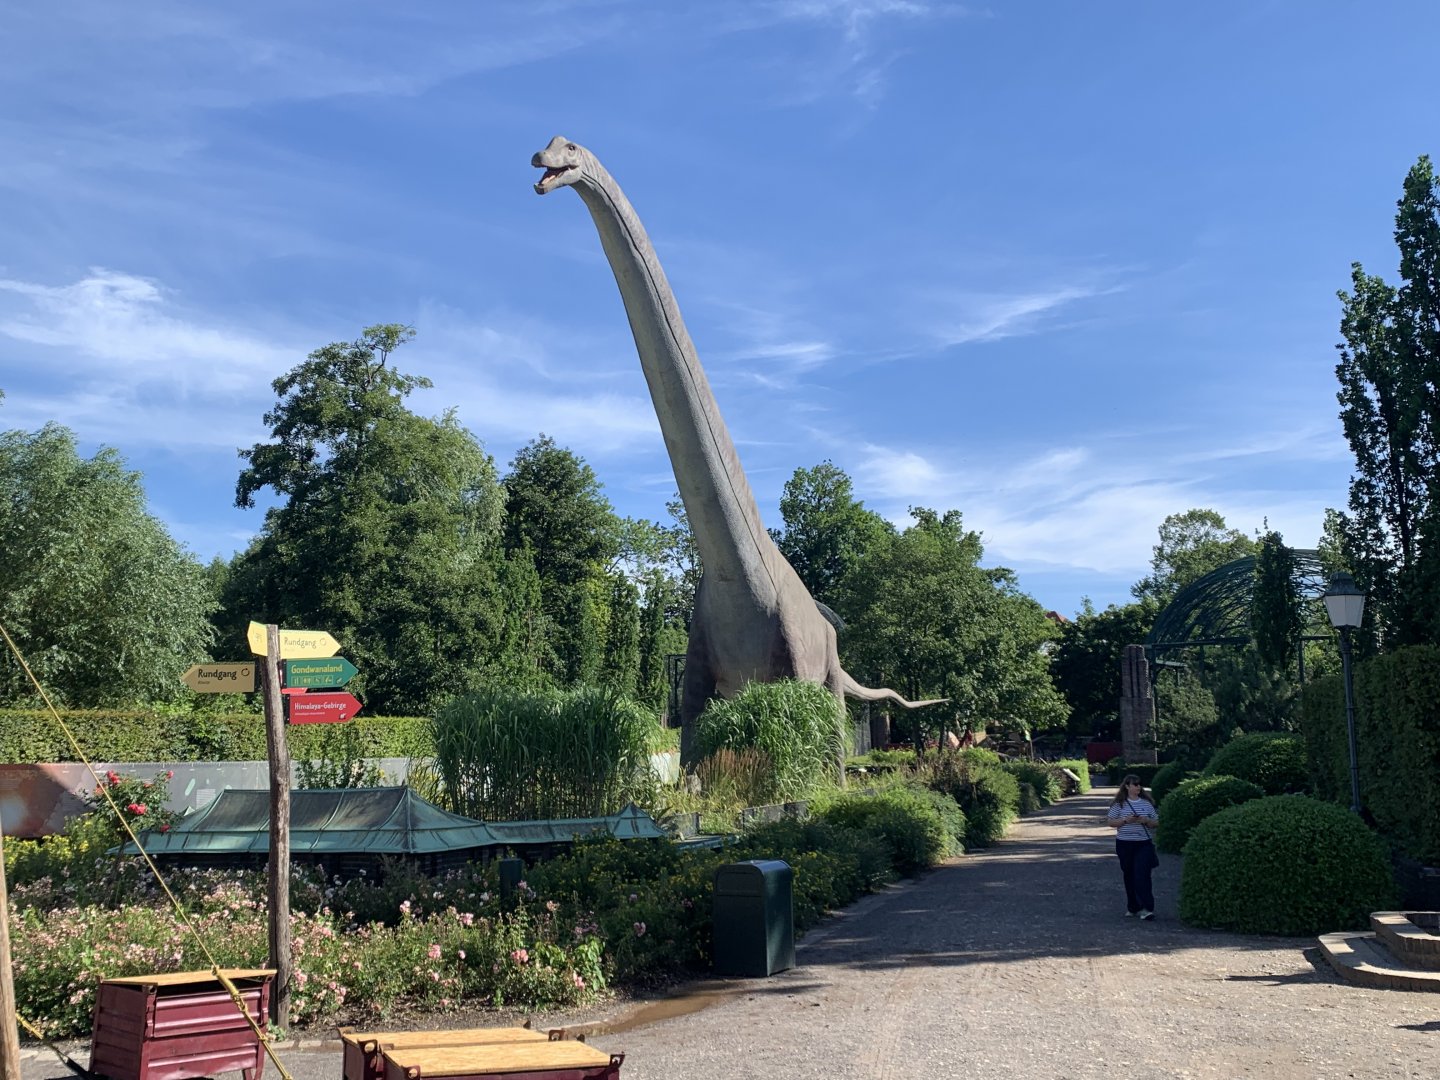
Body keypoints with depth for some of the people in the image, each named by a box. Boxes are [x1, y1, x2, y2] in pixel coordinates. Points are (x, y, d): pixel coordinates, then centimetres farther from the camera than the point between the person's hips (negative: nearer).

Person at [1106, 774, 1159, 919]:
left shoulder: (1147, 803, 5)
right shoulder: (1120, 804, 1)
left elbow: (1156, 822, 10)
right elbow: (1110, 822, 0)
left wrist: (1146, 820, -11)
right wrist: (1125, 820, -15)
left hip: (1144, 844, 0)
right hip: (1125, 844, 1)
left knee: (1142, 875, -11)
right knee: (1129, 876, 9)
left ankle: (1147, 908, -12)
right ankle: (1132, 907, 22)